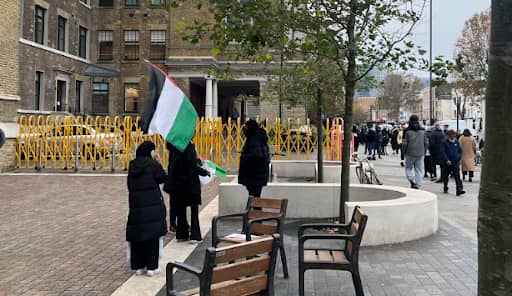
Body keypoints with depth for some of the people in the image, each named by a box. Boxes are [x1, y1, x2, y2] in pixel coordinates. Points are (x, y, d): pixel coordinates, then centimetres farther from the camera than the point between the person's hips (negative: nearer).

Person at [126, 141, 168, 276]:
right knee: (152, 234, 4)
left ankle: (138, 266, 17)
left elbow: (130, 186, 12)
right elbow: (164, 178, -2)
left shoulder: (132, 165, 7)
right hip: (152, 204, -5)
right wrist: (158, 164, 5)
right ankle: (151, 267, 7)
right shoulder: (152, 164, -10)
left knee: (137, 235, 11)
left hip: (135, 204, 5)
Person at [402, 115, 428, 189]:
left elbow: (404, 143, -6)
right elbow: (426, 143, 7)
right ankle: (417, 185, 3)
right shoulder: (423, 130, 5)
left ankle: (412, 180, -10)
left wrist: (404, 152, 7)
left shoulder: (407, 131, -5)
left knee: (408, 167, 12)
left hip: (410, 153, -2)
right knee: (419, 169, 7)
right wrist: (424, 152, 17)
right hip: (420, 154, 2)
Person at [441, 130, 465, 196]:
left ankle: (459, 190, -13)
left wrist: (459, 158, 1)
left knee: (457, 177, -8)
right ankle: (445, 188, 29)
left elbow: (460, 151, 13)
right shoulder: (445, 143, -4)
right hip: (447, 162, -2)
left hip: (456, 162, 2)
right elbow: (443, 152, -9)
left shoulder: (457, 142, 7)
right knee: (446, 176, 11)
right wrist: (447, 160, -18)